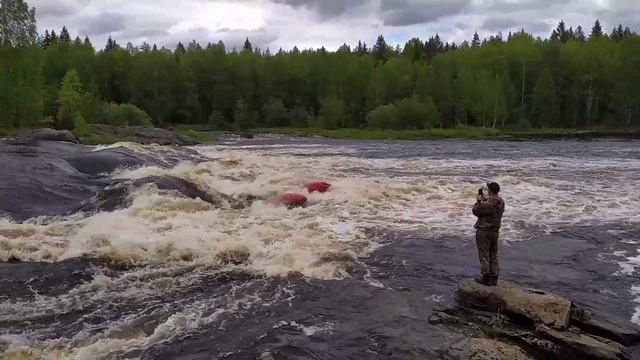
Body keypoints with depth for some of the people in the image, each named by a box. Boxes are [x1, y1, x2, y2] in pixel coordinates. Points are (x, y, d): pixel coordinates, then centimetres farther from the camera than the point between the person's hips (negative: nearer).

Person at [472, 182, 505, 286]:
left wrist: (479, 201, 0)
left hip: (484, 231, -8)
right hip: (495, 231, 8)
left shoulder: (487, 204, -25)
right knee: (494, 255, 14)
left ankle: (486, 278, 6)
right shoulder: (501, 202, 0)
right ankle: (494, 278, 19)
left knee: (484, 255, 2)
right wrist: (485, 200, 13)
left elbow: (476, 211, -11)